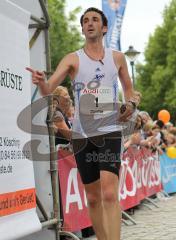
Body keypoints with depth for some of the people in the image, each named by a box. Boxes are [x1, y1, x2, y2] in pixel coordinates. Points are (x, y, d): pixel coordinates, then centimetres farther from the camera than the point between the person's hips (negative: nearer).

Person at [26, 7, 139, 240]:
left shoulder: (117, 57, 7)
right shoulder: (73, 59, 2)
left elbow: (129, 89, 20)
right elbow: (48, 89, -11)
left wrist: (131, 104, -3)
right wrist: (40, 82, -36)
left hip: (109, 131, -1)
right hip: (82, 134, 1)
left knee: (109, 195, -17)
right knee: (93, 199, 9)